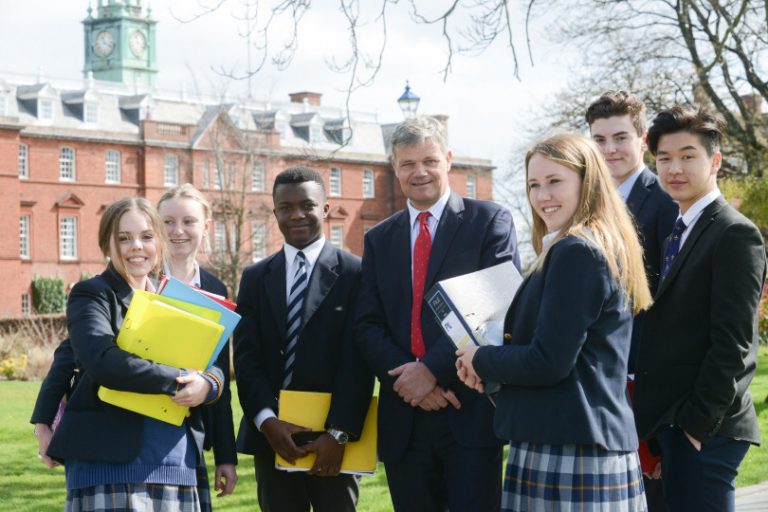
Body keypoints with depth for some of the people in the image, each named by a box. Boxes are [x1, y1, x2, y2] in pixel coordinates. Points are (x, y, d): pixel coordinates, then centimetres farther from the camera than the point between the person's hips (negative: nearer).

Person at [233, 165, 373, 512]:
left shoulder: (354, 273, -1)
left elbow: (358, 360, -8)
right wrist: (267, 421, -12)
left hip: (333, 436, -3)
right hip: (271, 435, 3)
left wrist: (339, 433, -16)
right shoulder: (255, 277, 11)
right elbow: (246, 357, 3)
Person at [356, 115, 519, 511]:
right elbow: (368, 326, 8)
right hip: (403, 417, 4)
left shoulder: (489, 222, 2)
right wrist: (406, 378, -10)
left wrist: (433, 370, -15)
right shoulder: (379, 239, 15)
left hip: (469, 414, -4)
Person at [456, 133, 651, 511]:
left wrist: (481, 360, -3)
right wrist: (496, 361, 7)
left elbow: (550, 362, -18)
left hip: (567, 454, -10)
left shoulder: (575, 252, -14)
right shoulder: (606, 247, 17)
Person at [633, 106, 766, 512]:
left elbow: (732, 344, -15)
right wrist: (658, 428, 11)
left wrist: (698, 423, -17)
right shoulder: (679, 233, 17)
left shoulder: (735, 235, -9)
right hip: (667, 425, 8)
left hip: (704, 431, -8)